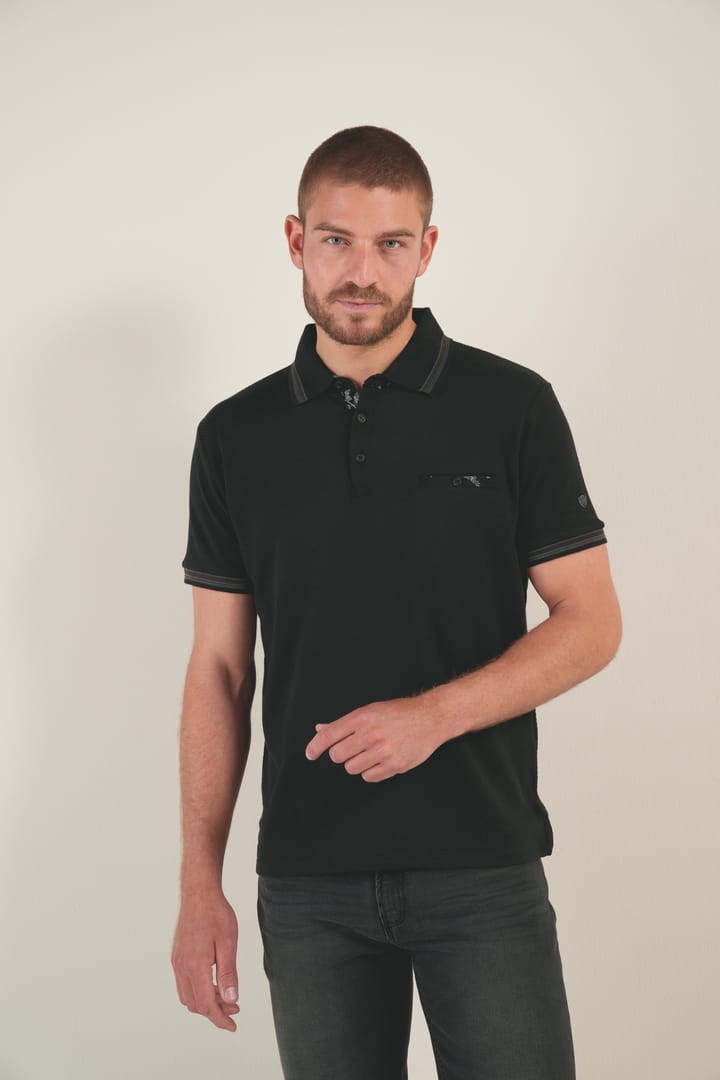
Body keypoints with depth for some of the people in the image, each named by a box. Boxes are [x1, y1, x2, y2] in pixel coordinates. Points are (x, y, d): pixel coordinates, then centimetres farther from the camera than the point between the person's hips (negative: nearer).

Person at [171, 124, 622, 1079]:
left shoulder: (512, 408, -3)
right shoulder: (237, 436, 4)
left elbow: (591, 623, -2)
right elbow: (220, 669, 5)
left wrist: (435, 713, -17)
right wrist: (201, 882, 0)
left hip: (483, 866, -2)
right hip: (308, 881, 2)